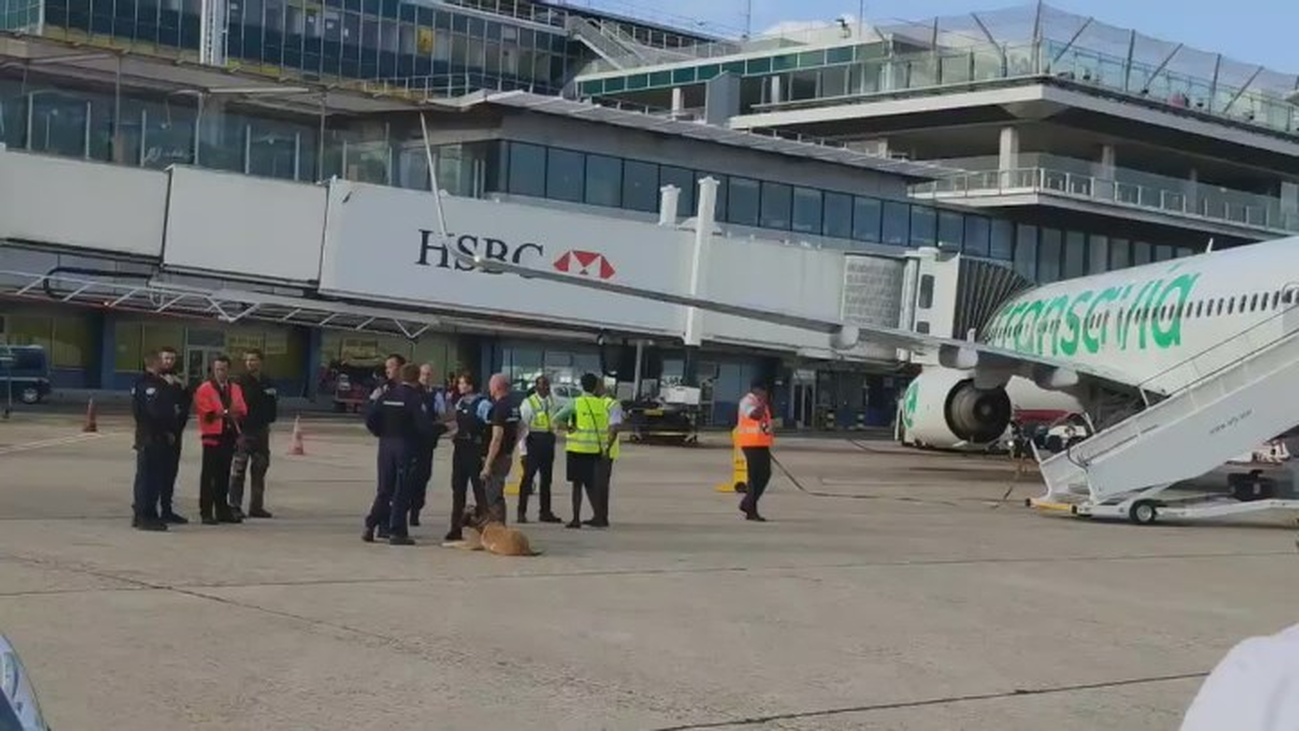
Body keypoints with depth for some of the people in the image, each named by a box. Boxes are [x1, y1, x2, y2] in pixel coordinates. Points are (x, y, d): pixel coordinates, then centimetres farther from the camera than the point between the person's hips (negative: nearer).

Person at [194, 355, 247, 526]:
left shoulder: (235, 389, 14)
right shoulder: (204, 389, -3)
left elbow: (242, 411, 10)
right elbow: (207, 414, -12)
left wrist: (237, 414, -12)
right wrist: (225, 412, -15)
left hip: (229, 436, 5)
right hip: (212, 436, -5)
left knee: (224, 475, 11)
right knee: (208, 475, -4)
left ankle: (222, 510, 18)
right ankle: (206, 512, -3)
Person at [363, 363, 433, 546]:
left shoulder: (388, 395, 5)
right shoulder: (415, 397, -11)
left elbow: (370, 418, 2)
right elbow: (424, 425, -17)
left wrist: (381, 434, 14)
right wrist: (428, 436, 3)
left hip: (386, 445, 5)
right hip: (407, 447, -5)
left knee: (384, 489, 14)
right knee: (402, 491, 1)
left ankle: (370, 527, 10)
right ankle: (397, 532, 1)